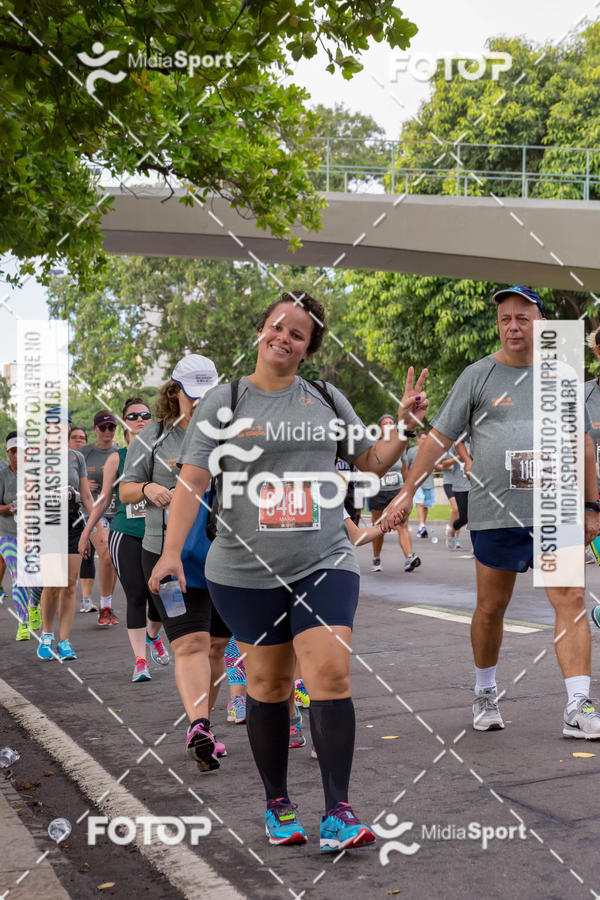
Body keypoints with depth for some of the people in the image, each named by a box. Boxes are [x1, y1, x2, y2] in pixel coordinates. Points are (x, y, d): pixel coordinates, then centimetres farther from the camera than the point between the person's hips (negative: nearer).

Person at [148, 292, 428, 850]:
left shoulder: (327, 399, 10)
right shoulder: (223, 402, 2)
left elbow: (373, 462, 18)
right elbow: (192, 480, -5)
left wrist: (405, 426, 1)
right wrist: (172, 551, -16)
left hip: (324, 562, 1)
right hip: (246, 569, -1)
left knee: (330, 674, -12)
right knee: (268, 684, 7)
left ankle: (337, 810, -4)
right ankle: (276, 803, 24)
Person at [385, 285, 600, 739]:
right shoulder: (477, 375, 3)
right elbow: (440, 437, 4)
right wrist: (408, 490, -2)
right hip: (495, 512, -1)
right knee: (491, 607, 7)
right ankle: (486, 694, 27)